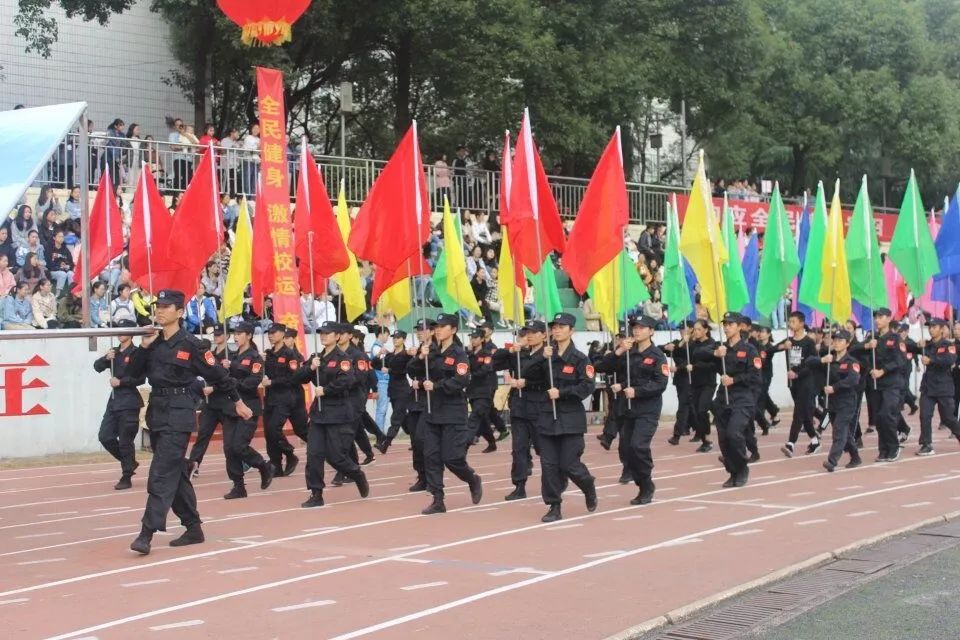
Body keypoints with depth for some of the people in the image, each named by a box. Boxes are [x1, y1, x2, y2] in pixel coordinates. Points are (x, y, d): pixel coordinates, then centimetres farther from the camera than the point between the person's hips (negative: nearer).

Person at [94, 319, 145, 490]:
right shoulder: (114, 352, 13)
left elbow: (140, 378, -13)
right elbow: (97, 367, 6)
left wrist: (121, 382, -14)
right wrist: (106, 358, -12)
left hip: (129, 402, -7)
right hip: (114, 400, 7)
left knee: (125, 440, -4)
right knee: (105, 436, 6)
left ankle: (126, 478, 6)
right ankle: (130, 463, 24)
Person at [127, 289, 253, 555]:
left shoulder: (190, 344, -9)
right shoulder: (153, 342, 8)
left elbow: (217, 374, -2)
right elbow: (134, 372, 5)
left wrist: (237, 402, 5)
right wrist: (144, 347, -10)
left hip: (179, 414, -7)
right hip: (156, 411, 7)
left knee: (162, 474, -12)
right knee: (176, 473, 13)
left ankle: (146, 535, -16)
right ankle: (193, 529, 24)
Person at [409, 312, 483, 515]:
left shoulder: (458, 354, -8)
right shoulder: (432, 351, 7)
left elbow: (461, 381, -19)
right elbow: (412, 371, 3)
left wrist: (435, 386, -22)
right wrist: (421, 357, -14)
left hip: (453, 413, -6)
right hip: (431, 410, 6)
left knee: (451, 457, -6)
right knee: (431, 456, 2)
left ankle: (473, 480, 23)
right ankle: (437, 501, 7)